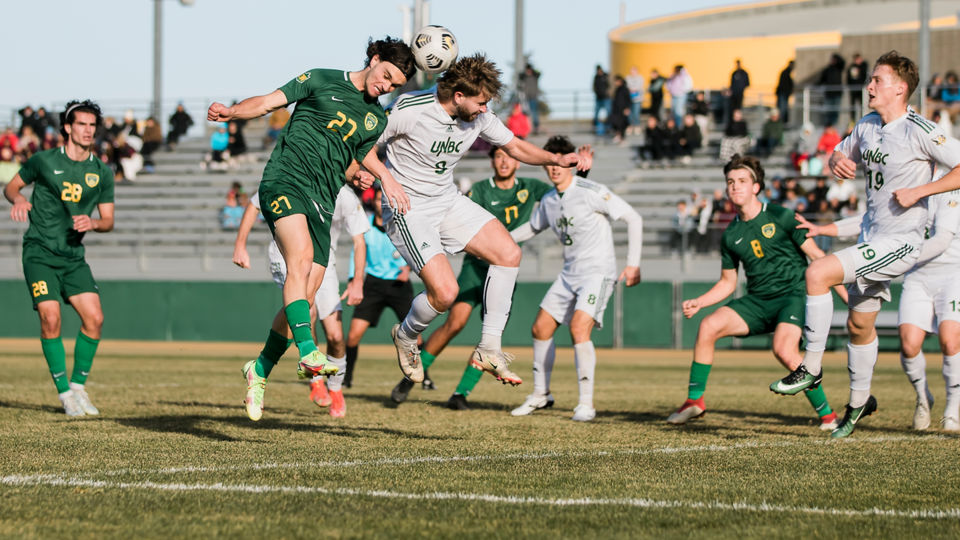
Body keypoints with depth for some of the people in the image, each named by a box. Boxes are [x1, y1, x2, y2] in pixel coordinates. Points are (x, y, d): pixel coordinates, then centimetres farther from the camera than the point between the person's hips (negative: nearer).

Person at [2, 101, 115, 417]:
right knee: (51, 319, -17)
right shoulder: (45, 161, -2)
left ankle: (79, 386, 10)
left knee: (94, 318, -9)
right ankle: (64, 393, -6)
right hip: (39, 251, -4)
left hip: (73, 256, 4)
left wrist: (92, 223, -13)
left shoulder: (102, 172, 6)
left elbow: (108, 221, 9)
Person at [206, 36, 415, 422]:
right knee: (301, 257, -30)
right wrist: (232, 112, -13)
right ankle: (307, 353, -42)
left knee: (305, 299, -2)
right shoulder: (322, 81, 8)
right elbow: (266, 103, 6)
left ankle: (260, 370, 15)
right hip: (285, 178, -5)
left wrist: (357, 175, 0)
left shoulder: (377, 120, 20)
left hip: (322, 200, 5)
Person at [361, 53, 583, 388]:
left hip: (449, 202, 7)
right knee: (445, 291, -20)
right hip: (408, 210, -7)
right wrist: (387, 178, -28)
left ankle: (489, 348, -1)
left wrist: (556, 159, -6)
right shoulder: (409, 111, -23)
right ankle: (406, 337, 14)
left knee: (508, 253, -9)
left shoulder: (478, 117, -4)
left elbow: (515, 147, 10)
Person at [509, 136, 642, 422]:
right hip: (569, 274, 8)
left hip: (598, 272, -8)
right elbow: (533, 227, 30)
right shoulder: (548, 201, 7)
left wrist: (633, 263, -15)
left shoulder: (591, 192, -15)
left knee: (579, 328, -24)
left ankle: (587, 403, -19)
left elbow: (633, 218, -12)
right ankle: (541, 394, 25)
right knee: (540, 328, 8)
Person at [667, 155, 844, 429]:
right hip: (757, 301, 5)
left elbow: (817, 256, -2)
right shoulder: (731, 236, 9)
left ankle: (827, 414, -15)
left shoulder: (781, 218, -5)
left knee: (785, 351, -30)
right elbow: (727, 283, 18)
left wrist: (845, 293, -6)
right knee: (709, 325, -15)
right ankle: (695, 401, -3)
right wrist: (698, 302, 2)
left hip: (792, 295, -5)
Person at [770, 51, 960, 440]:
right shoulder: (867, 126, 8)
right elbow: (841, 157, 24)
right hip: (872, 237, 8)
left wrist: (919, 191, -22)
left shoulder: (919, 131, -16)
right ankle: (860, 401, 37)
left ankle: (811, 368, -13)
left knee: (818, 273, -22)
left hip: (900, 242, -8)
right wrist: (837, 161, -1)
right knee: (859, 323, 17)